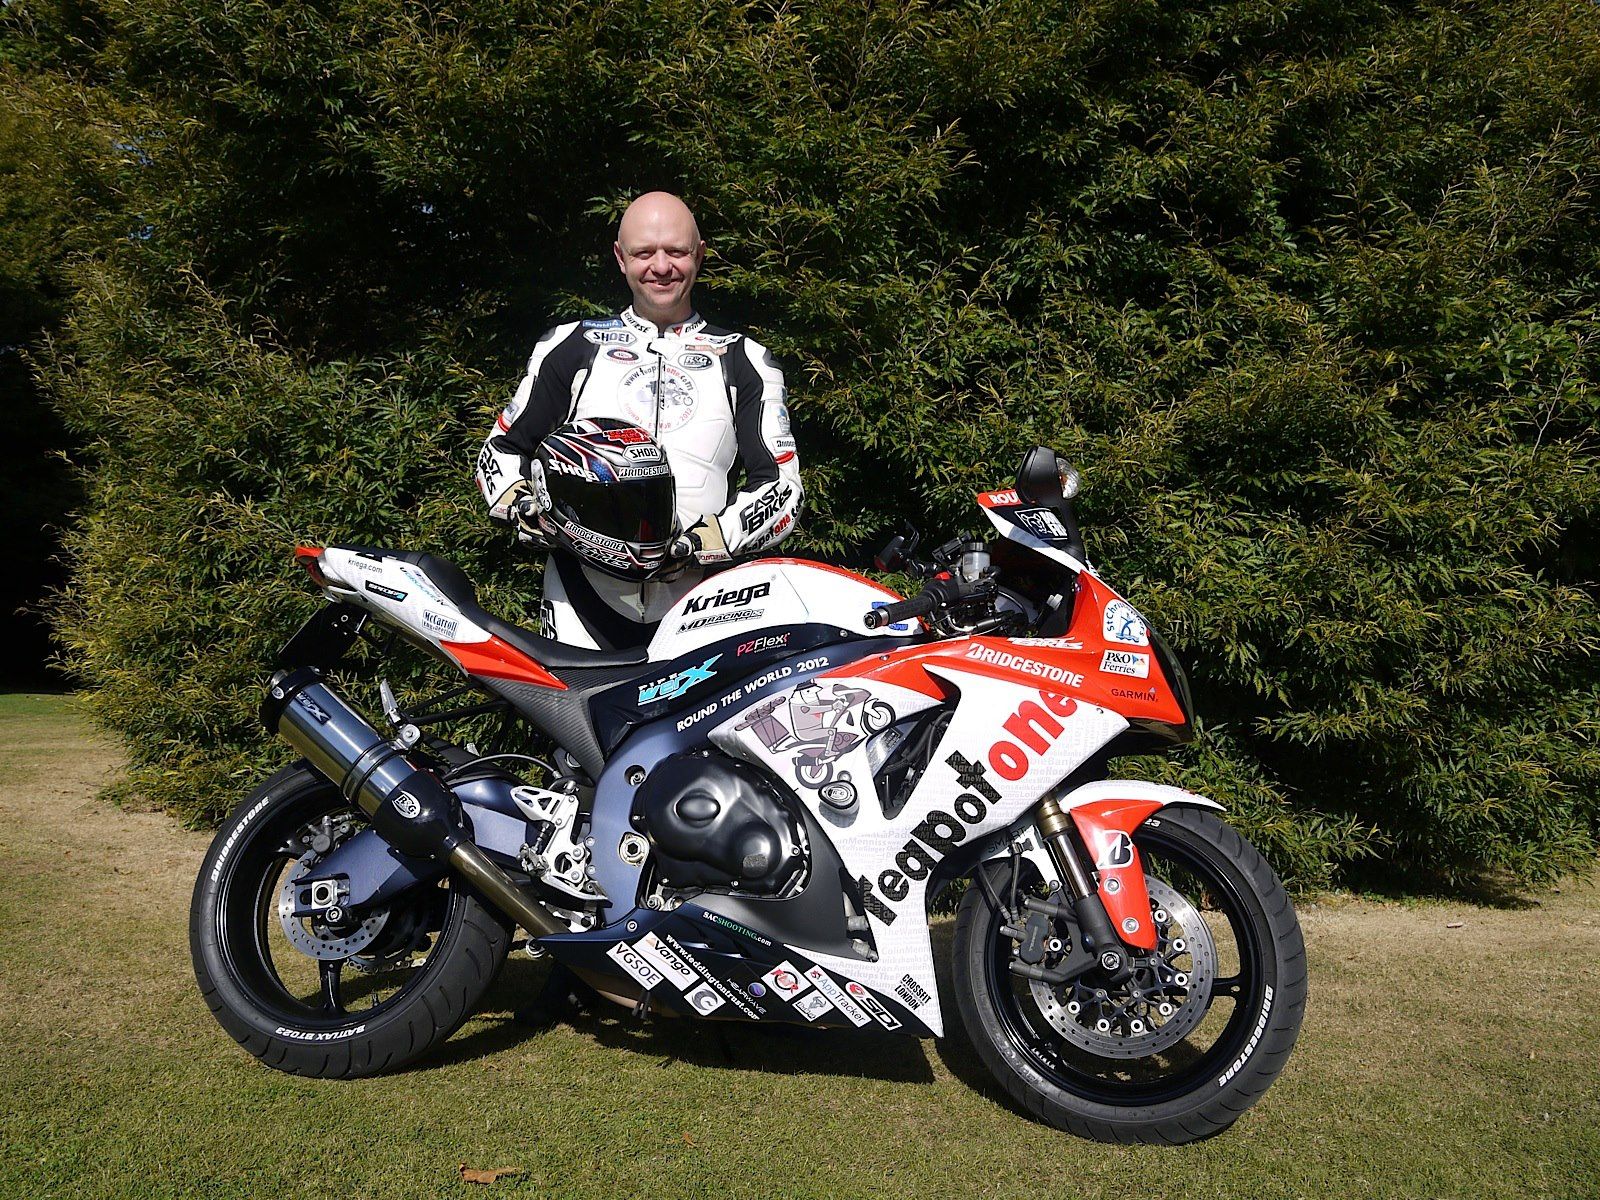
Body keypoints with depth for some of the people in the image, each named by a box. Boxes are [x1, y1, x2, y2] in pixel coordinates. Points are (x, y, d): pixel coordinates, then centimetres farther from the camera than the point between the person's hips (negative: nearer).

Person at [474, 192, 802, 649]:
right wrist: (518, 501, -1)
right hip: (586, 598, 0)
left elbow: (782, 485, 8)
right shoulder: (572, 345, 16)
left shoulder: (744, 361, 15)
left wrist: (718, 536, -9)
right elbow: (502, 447, 21)